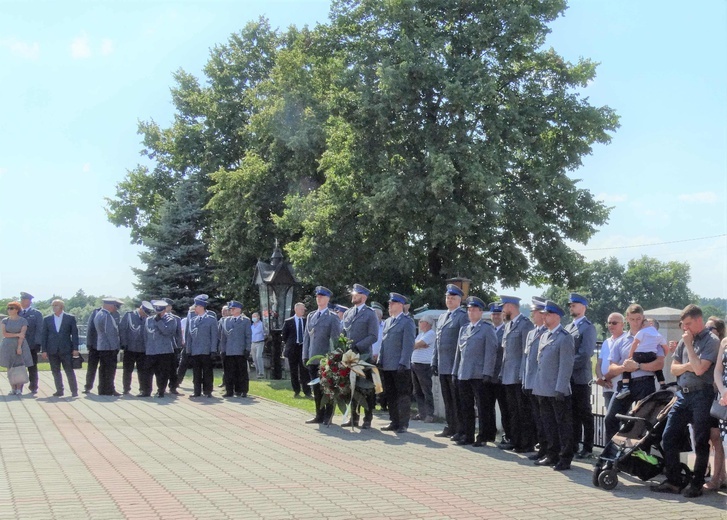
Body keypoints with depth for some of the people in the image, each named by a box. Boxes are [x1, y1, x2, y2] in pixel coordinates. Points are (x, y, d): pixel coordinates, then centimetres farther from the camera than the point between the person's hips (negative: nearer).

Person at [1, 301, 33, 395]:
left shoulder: (23, 321, 1)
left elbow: (22, 334, -7)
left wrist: (19, 347, -15)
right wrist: (17, 335, -11)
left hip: (20, 345, -2)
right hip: (8, 346, 2)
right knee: (10, 368, 1)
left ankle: (19, 389, -2)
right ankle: (13, 388, 6)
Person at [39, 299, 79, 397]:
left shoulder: (70, 318, 3)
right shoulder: (47, 319, 9)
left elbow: (74, 333, 1)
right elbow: (43, 335, 7)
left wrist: (75, 348, -6)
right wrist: (43, 350, 0)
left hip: (66, 349, -2)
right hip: (52, 350, 3)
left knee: (69, 371, -2)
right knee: (55, 372, 5)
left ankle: (74, 391, 3)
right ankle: (59, 390, 13)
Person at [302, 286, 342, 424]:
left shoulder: (333, 317, -3)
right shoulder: (311, 316, 14)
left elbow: (335, 338, -6)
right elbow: (306, 337, 15)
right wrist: (305, 356, 8)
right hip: (312, 359, 6)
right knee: (316, 388, 9)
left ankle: (328, 417, 7)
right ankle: (319, 416, 17)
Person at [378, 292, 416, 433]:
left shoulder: (407, 322, -6)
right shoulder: (387, 322, 17)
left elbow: (408, 344, -12)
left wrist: (403, 363, -18)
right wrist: (380, 361, 11)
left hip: (400, 367, -7)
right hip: (387, 366, 7)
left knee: (403, 396, -1)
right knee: (390, 395, 12)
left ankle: (403, 424, 4)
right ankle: (394, 422, 20)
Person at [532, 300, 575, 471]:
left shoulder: (565, 337, -11)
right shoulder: (544, 336, 15)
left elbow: (566, 365, -15)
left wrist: (560, 389, -19)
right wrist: (538, 385, 15)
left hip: (558, 391, -8)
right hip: (544, 390, 8)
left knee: (563, 424, 0)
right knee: (548, 424, 14)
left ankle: (565, 458, 5)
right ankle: (552, 455, 23)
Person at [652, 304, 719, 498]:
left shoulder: (711, 341, -7)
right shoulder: (684, 340, 13)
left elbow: (699, 369, -18)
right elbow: (674, 368, 13)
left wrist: (689, 345, -10)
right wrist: (688, 366, -8)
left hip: (701, 395, -7)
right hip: (683, 395, 7)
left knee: (701, 443, 2)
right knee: (668, 438, 4)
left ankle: (696, 484, 11)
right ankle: (674, 481, 11)